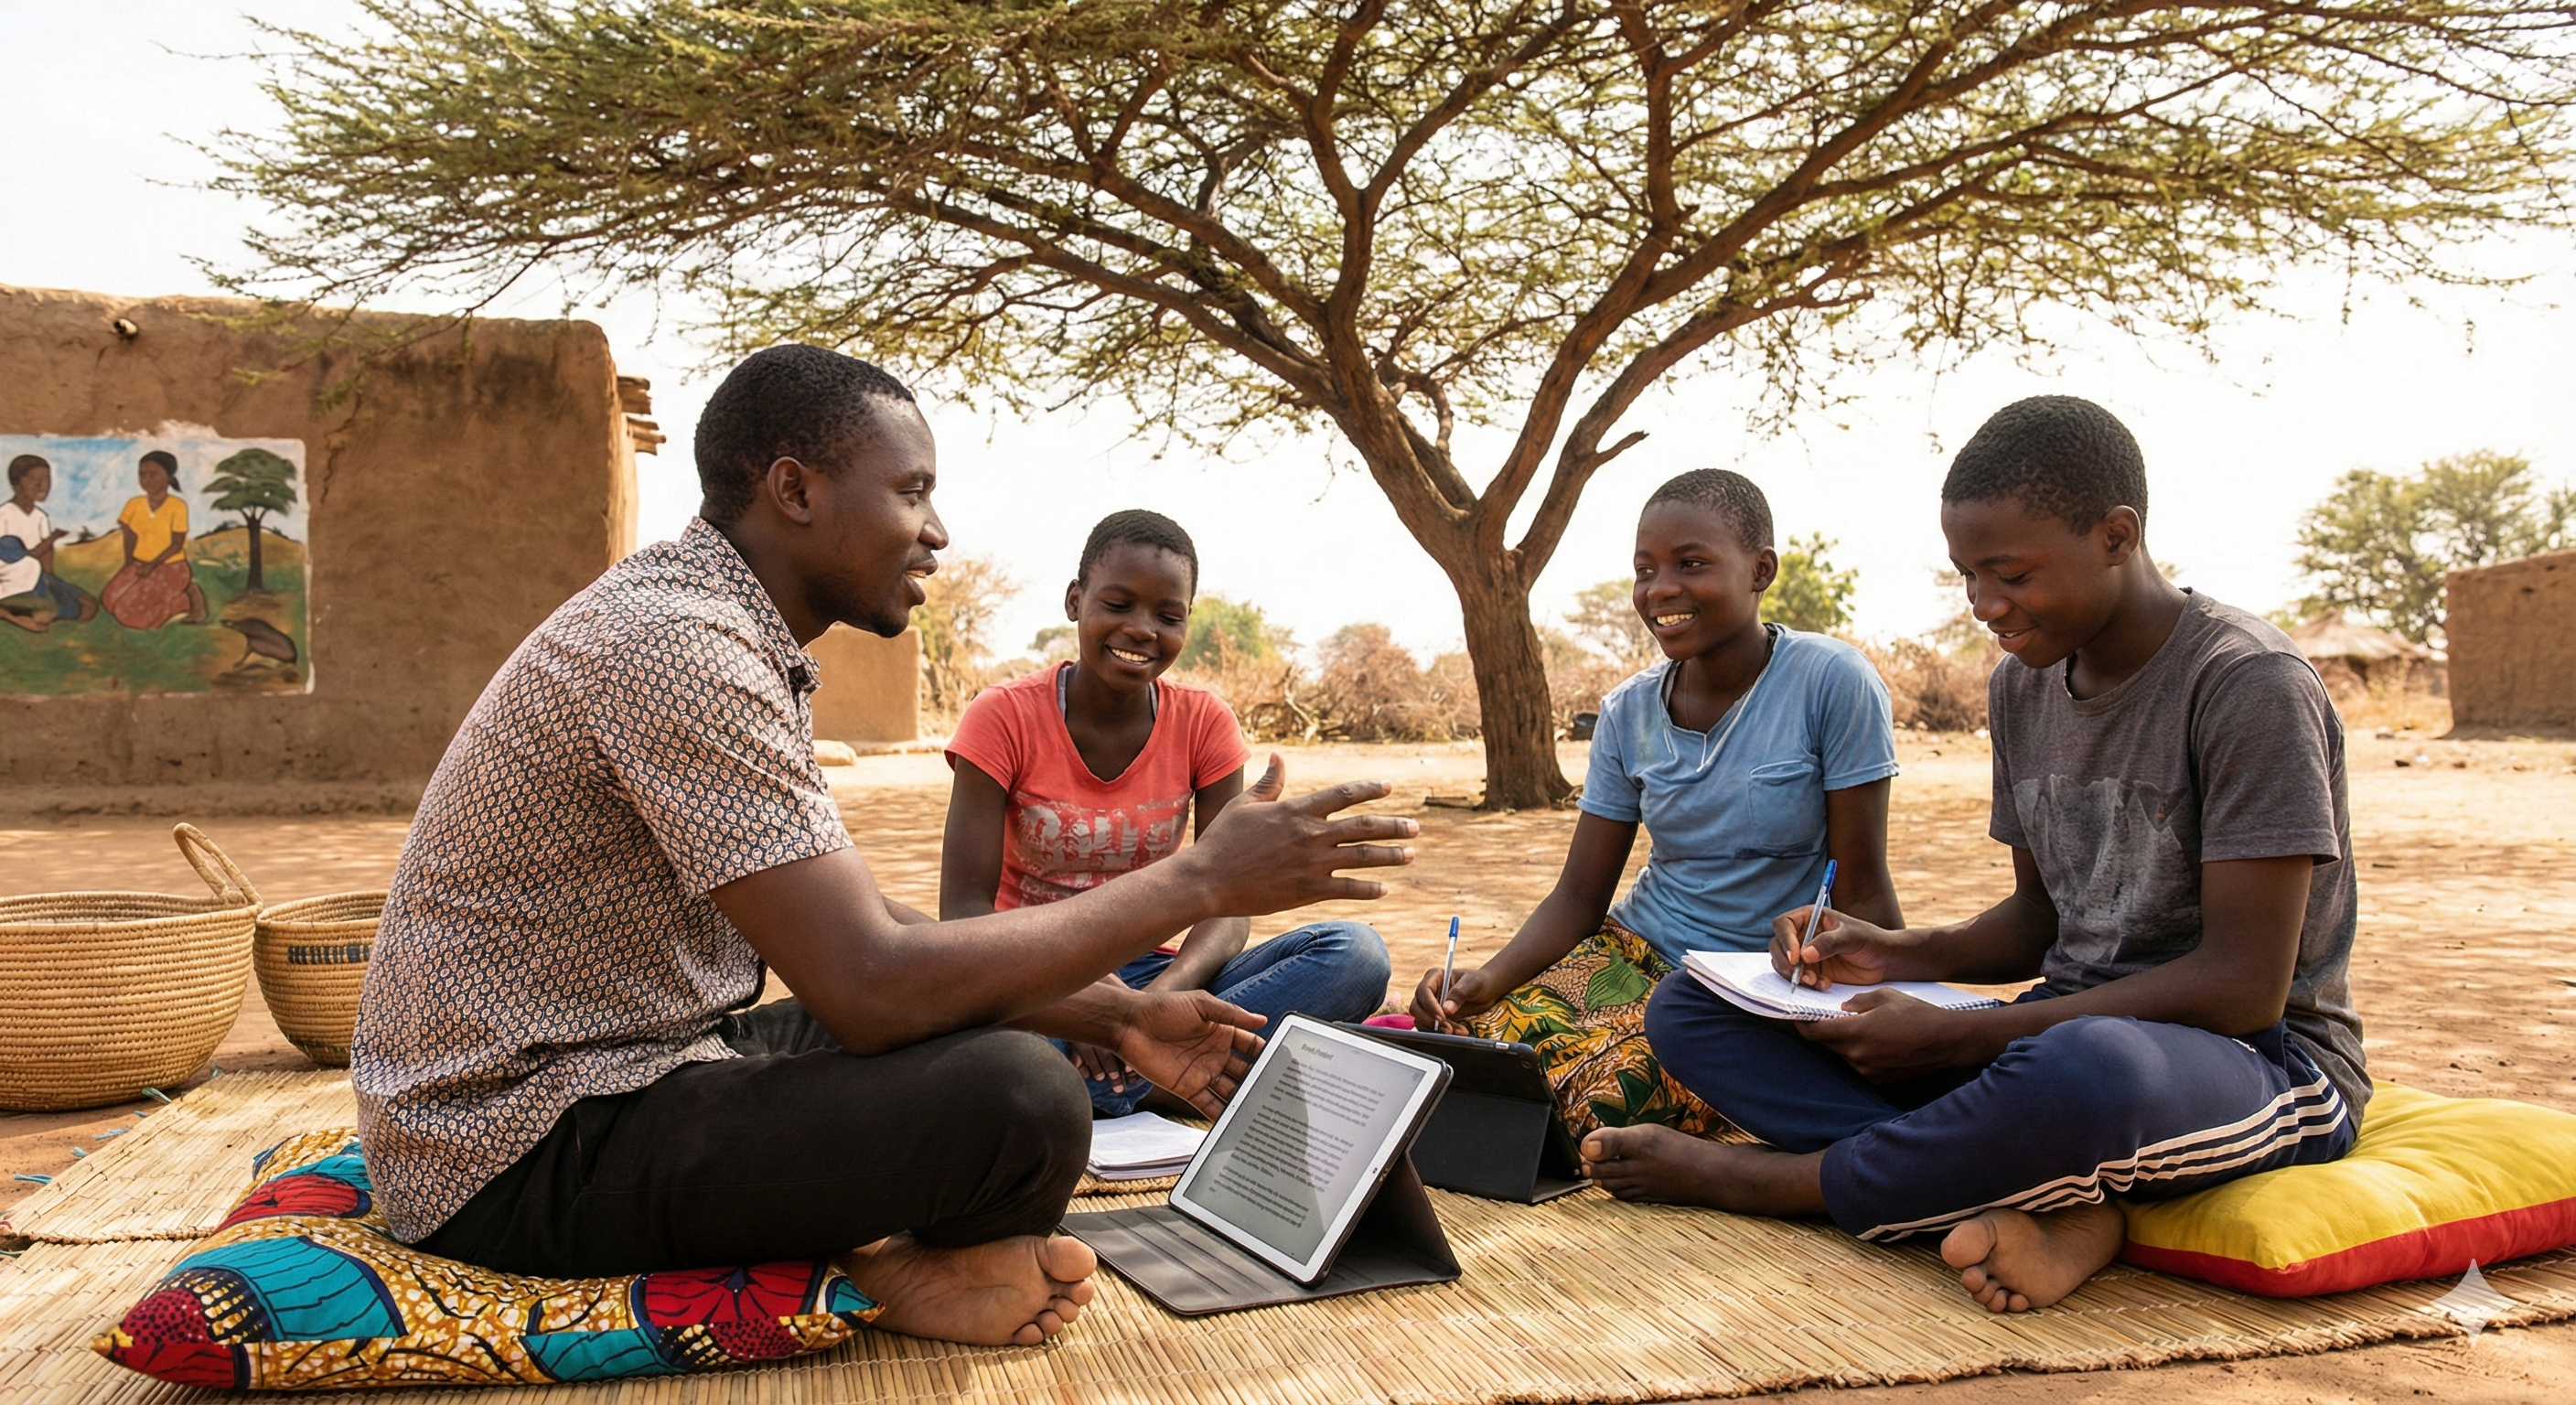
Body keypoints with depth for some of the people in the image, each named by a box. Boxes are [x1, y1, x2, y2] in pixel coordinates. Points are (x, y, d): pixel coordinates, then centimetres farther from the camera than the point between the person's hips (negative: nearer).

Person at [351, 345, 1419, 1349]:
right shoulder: (676, 642, -23)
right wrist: (1201, 881, -21)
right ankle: (889, 1266, 2)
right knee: (1018, 1098, -28)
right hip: (518, 1160, -11)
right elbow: (871, 986, -28)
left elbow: (862, 932, 13)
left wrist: (1120, 1017, 7)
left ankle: (866, 1246, -8)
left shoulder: (745, 642, 10)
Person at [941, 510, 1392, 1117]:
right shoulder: (1004, 718, -8)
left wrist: (1163, 994, -30)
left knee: (1357, 954, -23)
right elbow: (965, 906, -15)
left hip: (1146, 971, 3)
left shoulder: (1204, 722, 0)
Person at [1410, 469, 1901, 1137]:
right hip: (1636, 954, 4)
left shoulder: (1833, 682, -11)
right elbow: (1579, 895, 2)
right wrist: (1488, 979, -16)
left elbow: (1862, 892, -9)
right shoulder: (1628, 713, 3)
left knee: (1600, 1092, -31)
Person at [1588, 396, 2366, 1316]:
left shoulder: (2248, 683, -16)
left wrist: (1955, 1040, -23)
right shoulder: (2021, 687, 8)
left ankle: (1756, 1179, -18)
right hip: (2066, 1030, 7)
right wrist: (1902, 953, -4)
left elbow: (2243, 986, -21)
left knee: (2085, 1069, -46)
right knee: (1690, 1007, -6)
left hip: (2263, 1060, -7)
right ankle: (2045, 1198, -25)